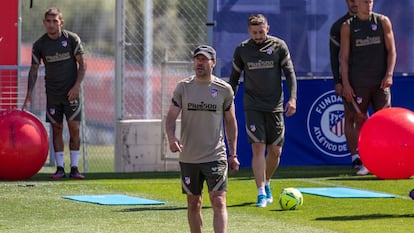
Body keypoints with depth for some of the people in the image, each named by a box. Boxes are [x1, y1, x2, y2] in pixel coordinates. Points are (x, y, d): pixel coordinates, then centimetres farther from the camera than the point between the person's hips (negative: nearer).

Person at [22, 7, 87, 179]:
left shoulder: (72, 39, -5)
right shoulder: (39, 45, -1)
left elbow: (82, 64, -1)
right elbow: (34, 70, 5)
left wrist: (77, 86, -13)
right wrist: (29, 94, -3)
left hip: (71, 92, -1)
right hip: (52, 93, 1)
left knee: (74, 128, -5)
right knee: (56, 129, 2)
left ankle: (74, 168, 0)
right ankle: (60, 168, 6)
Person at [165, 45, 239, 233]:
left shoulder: (224, 89, 1)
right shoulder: (183, 87, 3)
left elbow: (230, 122, 10)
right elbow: (171, 117, -1)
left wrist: (233, 154, 8)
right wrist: (171, 138, -22)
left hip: (215, 156, -2)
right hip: (188, 158, 2)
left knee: (219, 203, -12)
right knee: (193, 204, 11)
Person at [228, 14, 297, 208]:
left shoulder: (279, 46, 1)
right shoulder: (242, 50, 3)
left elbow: (290, 73, 1)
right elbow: (234, 78, 13)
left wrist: (292, 98, -11)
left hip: (275, 105, 1)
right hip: (252, 106, -1)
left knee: (275, 151, 4)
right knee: (258, 148, -12)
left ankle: (266, 183, 30)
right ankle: (261, 194, -12)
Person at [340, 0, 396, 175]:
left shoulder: (383, 22, 7)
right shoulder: (348, 26, 5)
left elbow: (391, 50, 6)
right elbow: (344, 57, 4)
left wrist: (389, 74, -7)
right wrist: (345, 84, -4)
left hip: (380, 81, 0)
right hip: (358, 83, 0)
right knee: (360, 119, 1)